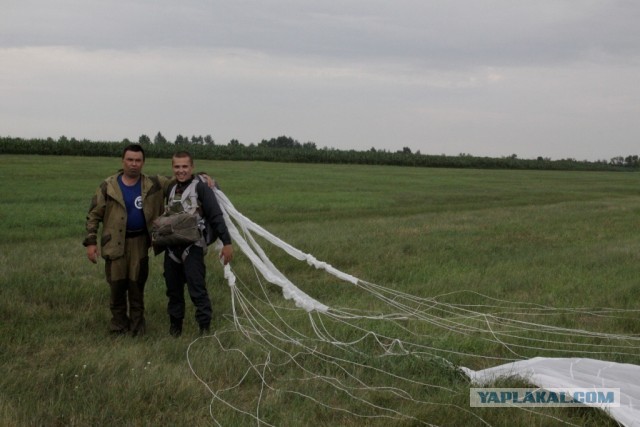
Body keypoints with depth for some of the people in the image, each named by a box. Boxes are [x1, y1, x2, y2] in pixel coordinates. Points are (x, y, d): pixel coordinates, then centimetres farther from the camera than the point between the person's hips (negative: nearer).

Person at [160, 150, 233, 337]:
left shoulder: (200, 187, -7)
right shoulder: (170, 189, 12)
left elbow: (216, 216, -12)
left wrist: (227, 242, -18)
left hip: (193, 247, -6)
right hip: (172, 247, 6)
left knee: (197, 288, -11)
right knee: (173, 289, 12)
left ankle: (205, 326, -3)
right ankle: (175, 325, 25)